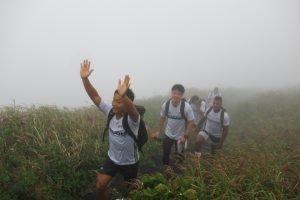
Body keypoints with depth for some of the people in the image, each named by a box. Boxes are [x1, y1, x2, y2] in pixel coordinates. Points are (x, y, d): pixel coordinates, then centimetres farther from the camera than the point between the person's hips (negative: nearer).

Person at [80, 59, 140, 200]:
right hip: (112, 158, 4)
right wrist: (84, 79, -35)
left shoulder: (132, 118, -31)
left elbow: (132, 110, -55)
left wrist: (124, 95, -76)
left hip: (129, 162, -3)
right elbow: (95, 96, -21)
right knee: (99, 186, -1)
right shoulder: (110, 112, -16)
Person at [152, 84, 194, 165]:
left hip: (180, 136, -2)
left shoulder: (186, 107, -24)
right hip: (168, 134, 3)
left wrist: (185, 136, -20)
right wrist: (158, 131, -1)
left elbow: (191, 122, -15)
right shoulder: (165, 105, -14)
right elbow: (162, 118, 2)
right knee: (165, 155, 11)